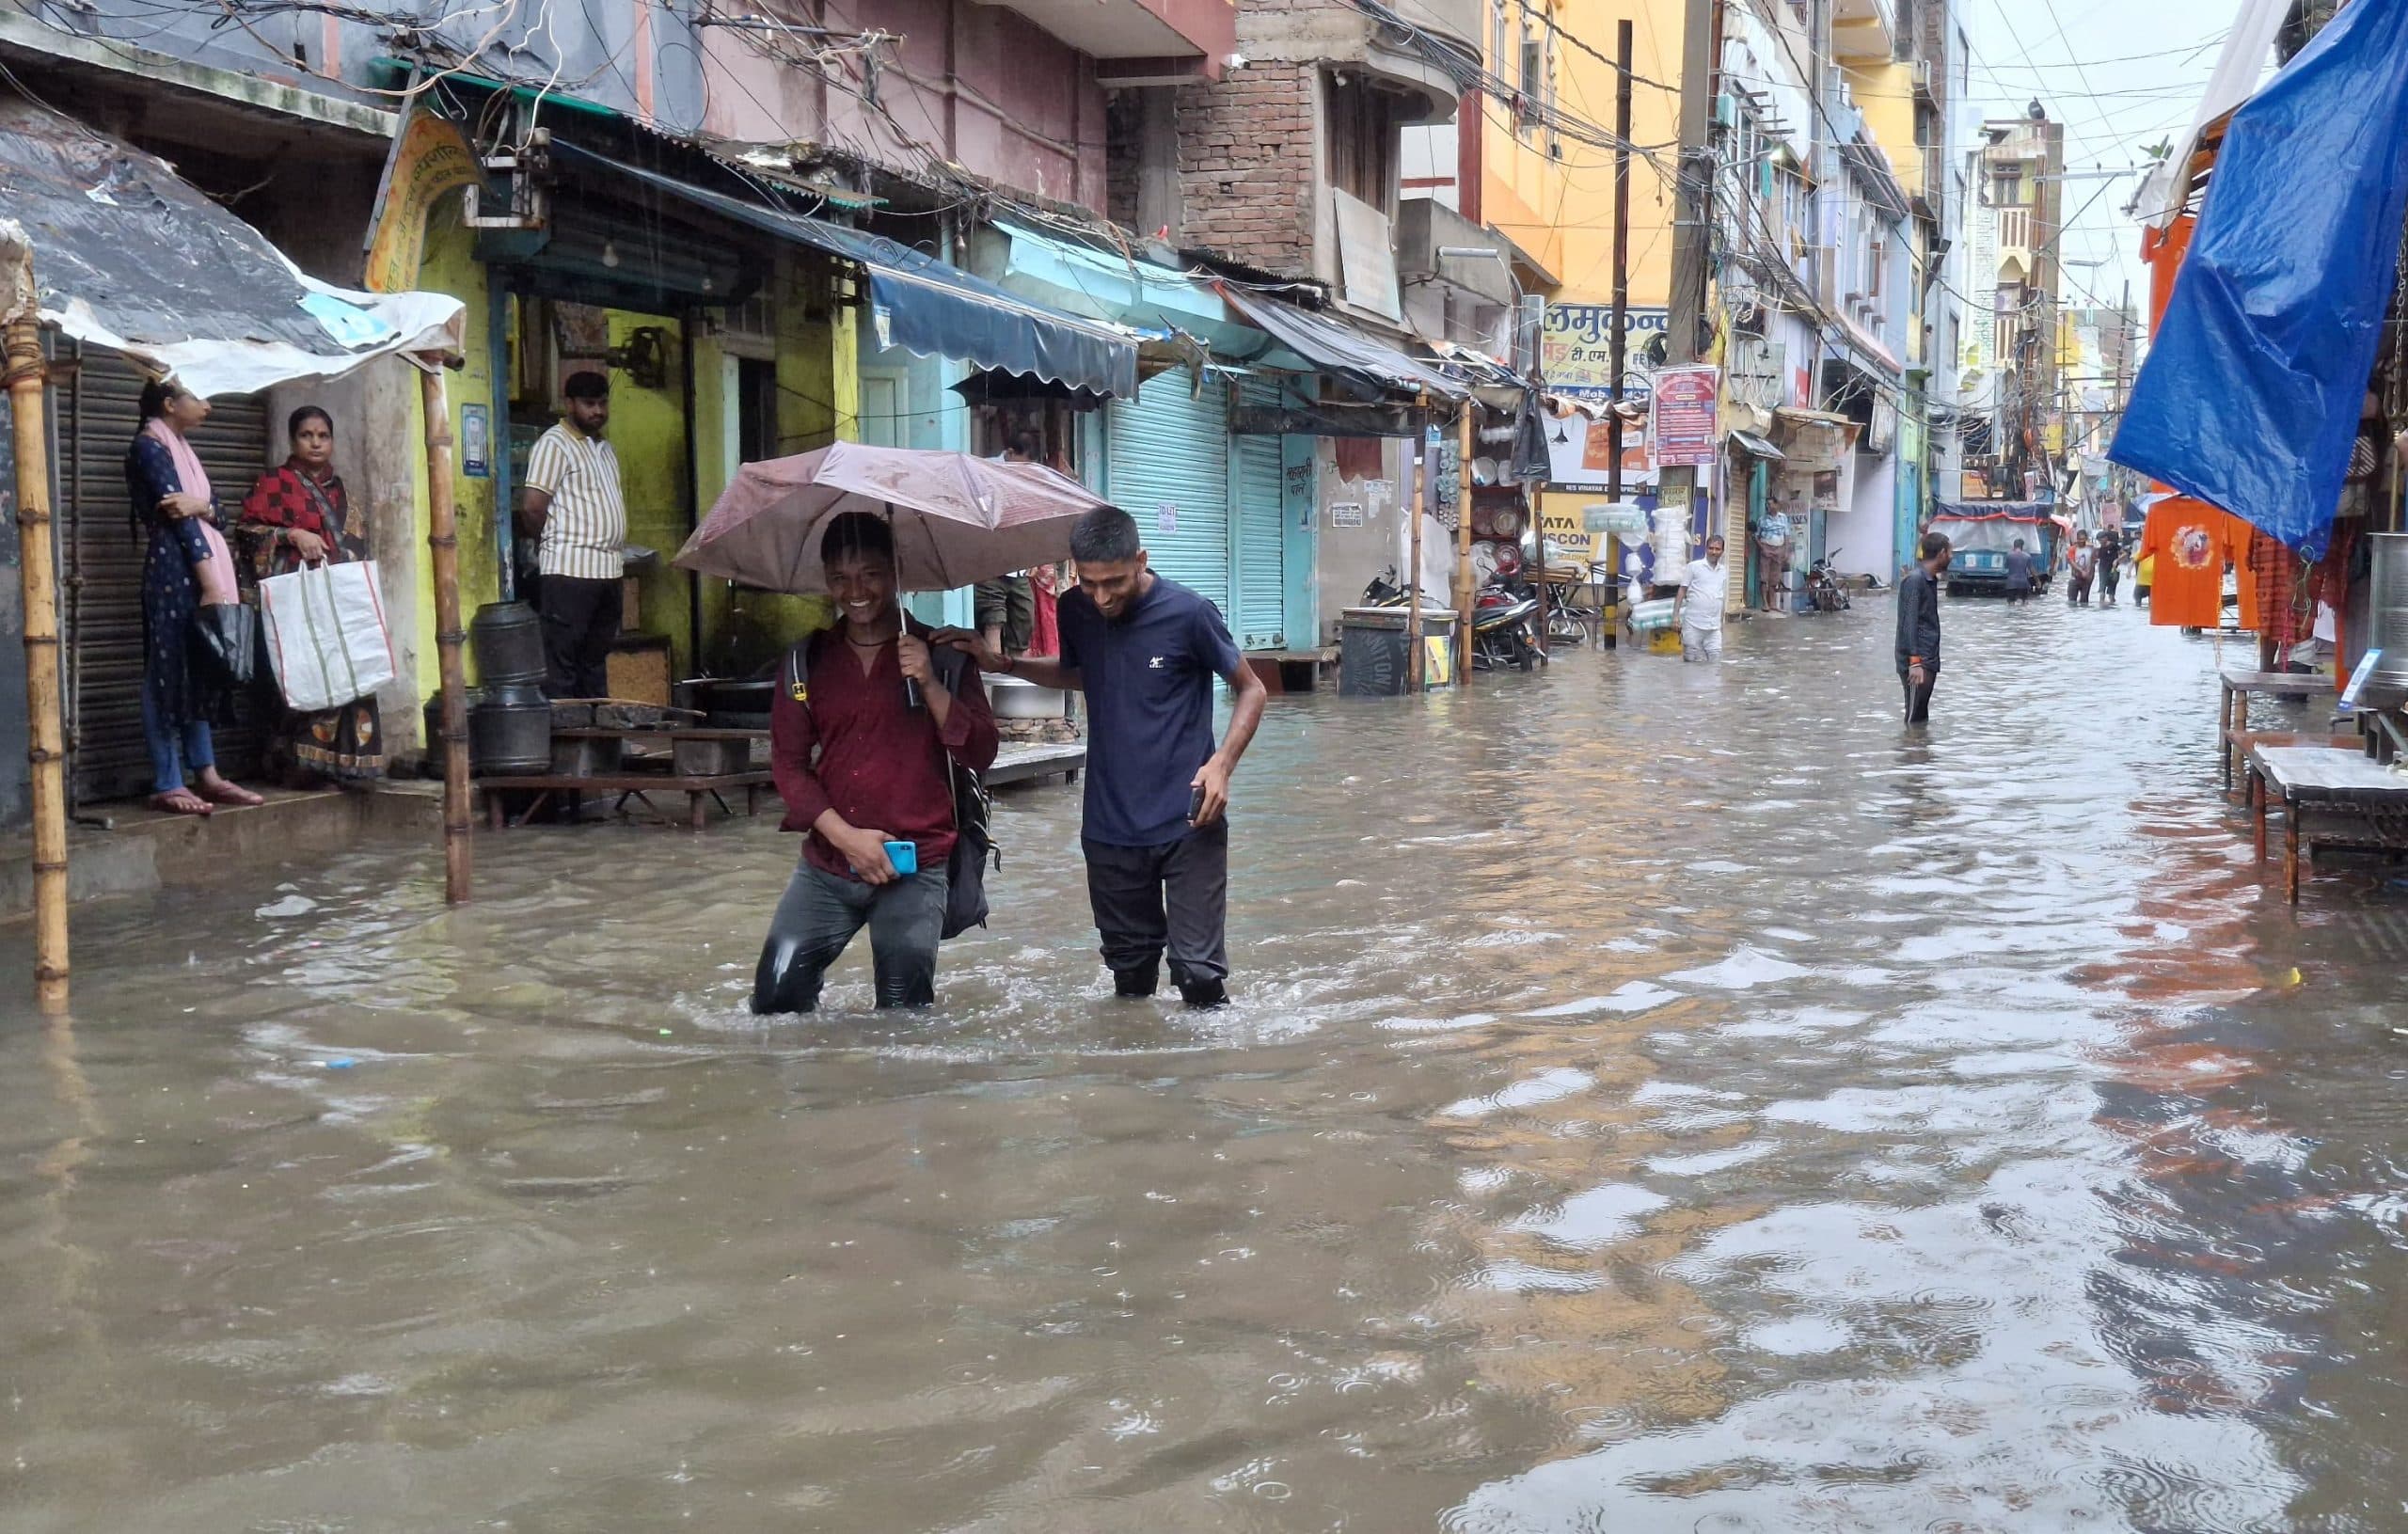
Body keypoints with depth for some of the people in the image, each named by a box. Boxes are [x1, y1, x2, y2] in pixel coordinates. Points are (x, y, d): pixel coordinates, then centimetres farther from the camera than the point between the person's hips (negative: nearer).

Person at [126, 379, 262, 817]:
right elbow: (178, 519, -15)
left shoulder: (180, 446, 20)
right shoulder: (149, 446, -7)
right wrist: (211, 584, -20)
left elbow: (215, 507, 11)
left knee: (197, 669, 9)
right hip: (174, 567, -9)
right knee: (170, 671, -7)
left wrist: (200, 505, -15)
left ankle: (204, 773, 13)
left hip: (202, 566, 9)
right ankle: (167, 784, -6)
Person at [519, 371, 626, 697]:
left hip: (608, 569, 9)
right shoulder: (554, 444, -8)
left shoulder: (604, 447, 18)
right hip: (571, 571, -8)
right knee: (563, 662, -6)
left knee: (596, 659, 13)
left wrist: (619, 553, 13)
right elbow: (532, 507, -15)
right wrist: (551, 544, 0)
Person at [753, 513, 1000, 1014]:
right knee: (776, 993, -7)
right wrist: (845, 836, -9)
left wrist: (930, 684, -17)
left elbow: (980, 755, -4)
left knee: (905, 1011, -4)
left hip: (915, 869, -2)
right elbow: (788, 762, 4)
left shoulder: (941, 655, 2)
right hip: (826, 865, 2)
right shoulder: (807, 662, 7)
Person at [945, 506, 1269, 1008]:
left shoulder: (1188, 613, -13)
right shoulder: (1076, 611, 1)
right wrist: (1002, 663, 11)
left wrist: (1222, 763, -16)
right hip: (1110, 828, 4)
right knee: (1129, 966, 15)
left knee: (1199, 971, -6)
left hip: (1187, 822, -4)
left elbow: (1251, 690, -1)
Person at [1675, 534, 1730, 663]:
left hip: (1714, 628, 4)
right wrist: (1675, 615, -6)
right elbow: (1682, 591, 1)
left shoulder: (1724, 572, 14)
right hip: (1693, 624, -4)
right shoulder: (1694, 567, 1)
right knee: (1691, 662, -1)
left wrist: (1722, 624, 19)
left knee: (1714, 661, -4)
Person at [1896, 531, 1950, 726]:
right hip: (1916, 663, -9)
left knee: (1922, 718, 10)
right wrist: (1915, 661, -25)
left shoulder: (1931, 580, 15)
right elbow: (1909, 622, -19)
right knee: (1915, 720, -9)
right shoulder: (1914, 579, -13)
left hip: (1929, 661, 9)